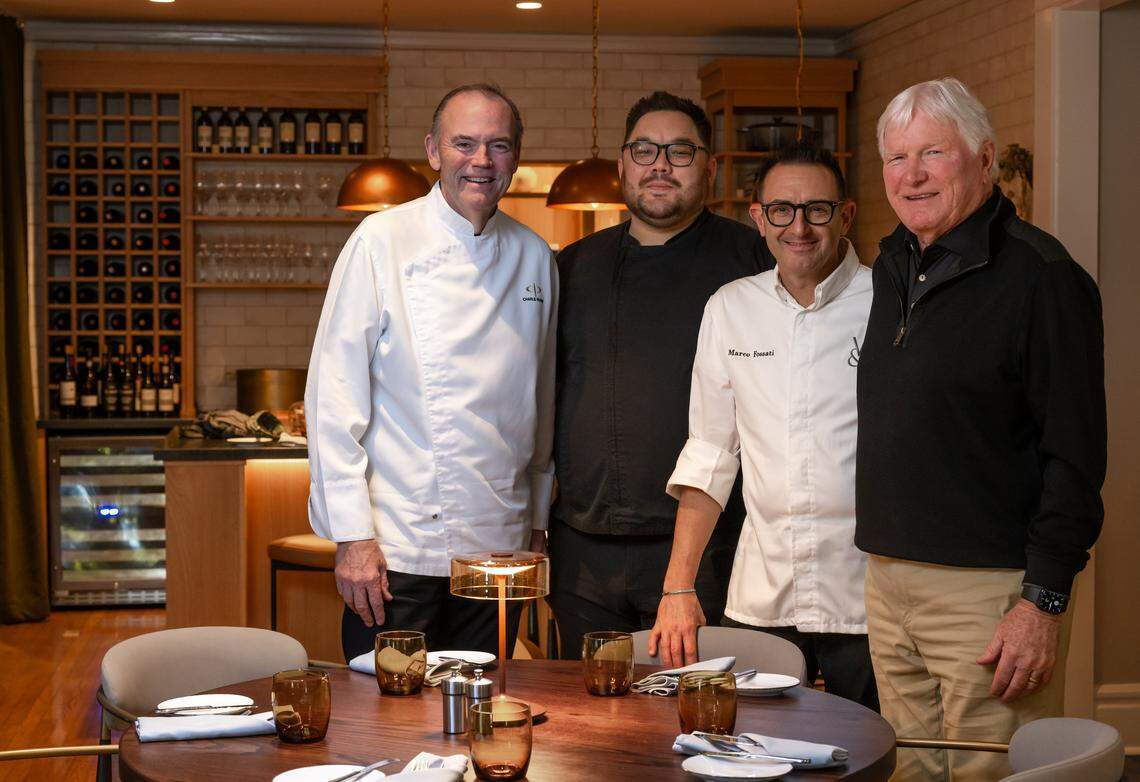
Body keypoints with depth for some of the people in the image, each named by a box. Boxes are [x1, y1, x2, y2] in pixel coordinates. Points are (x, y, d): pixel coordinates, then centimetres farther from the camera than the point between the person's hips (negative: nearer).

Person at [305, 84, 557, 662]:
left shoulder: (533, 257, 8)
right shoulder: (382, 242, -6)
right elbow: (334, 396, -8)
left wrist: (536, 522, 17)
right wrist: (352, 535, -12)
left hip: (497, 547, 4)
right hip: (396, 549, -4)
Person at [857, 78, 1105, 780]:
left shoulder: (1040, 275, -11)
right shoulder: (892, 268, 13)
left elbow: (1076, 452, -15)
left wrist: (1044, 599, -18)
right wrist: (885, 564, 15)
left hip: (989, 591, -7)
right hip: (887, 584, 7)